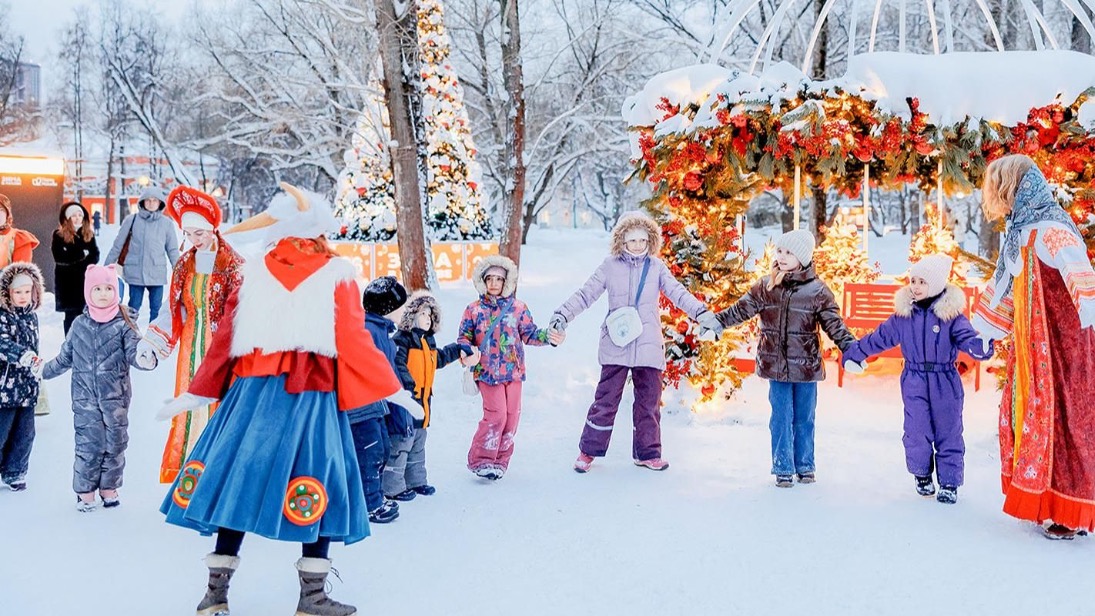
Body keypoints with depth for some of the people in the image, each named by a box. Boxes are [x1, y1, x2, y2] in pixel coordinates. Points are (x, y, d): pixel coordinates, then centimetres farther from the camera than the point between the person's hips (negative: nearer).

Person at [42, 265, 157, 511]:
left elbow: (133, 351, -10)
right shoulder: (79, 325, 4)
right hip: (85, 399, 1)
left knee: (115, 444, 7)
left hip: (116, 397, -1)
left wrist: (144, 359, -31)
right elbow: (65, 358, 16)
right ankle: (85, 490, 15)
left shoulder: (124, 324, -3)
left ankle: (109, 487, 24)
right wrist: (44, 371, 16)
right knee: (88, 445, -1)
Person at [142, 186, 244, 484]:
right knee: (189, 408, 9)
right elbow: (172, 311, 9)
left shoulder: (233, 266, -10)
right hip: (191, 348, 5)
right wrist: (151, 342, 0)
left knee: (217, 409, -2)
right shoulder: (184, 265, 7)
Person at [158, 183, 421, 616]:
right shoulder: (336, 276, -1)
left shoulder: (254, 272, 7)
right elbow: (354, 343, -4)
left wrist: (197, 393, 14)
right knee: (315, 485, 4)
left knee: (238, 475, 10)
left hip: (254, 389, 3)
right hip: (312, 392, -3)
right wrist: (392, 389, 5)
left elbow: (225, 338, 7)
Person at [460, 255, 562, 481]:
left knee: (512, 415, 5)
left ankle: (501, 459, 19)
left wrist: (548, 337, -10)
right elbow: (464, 338, 6)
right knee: (496, 414, -12)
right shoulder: (474, 310, 2)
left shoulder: (518, 308, 5)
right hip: (487, 371, -3)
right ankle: (481, 460, -1)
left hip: (513, 370, 3)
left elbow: (529, 334, 7)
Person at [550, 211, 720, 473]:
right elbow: (586, 294, 2)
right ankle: (588, 451, 14)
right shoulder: (610, 265, 2)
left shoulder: (656, 266, 5)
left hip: (649, 347, 2)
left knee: (649, 402, 9)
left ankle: (647, 453, 22)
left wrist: (701, 313, -15)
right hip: (616, 346, -2)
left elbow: (678, 293, -2)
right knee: (606, 400, 2)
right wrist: (563, 315, -6)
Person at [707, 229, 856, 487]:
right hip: (776, 366, 1)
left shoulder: (817, 291, -4)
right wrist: (718, 321, -5)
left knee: (804, 418, 10)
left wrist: (851, 348, -16)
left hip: (806, 366, -1)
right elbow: (742, 309, 4)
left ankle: (805, 466, 25)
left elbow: (835, 325, -5)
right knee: (781, 417, 4)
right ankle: (783, 468, 16)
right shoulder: (766, 286, 2)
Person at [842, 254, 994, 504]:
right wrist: (854, 353, 14)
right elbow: (879, 337, 11)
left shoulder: (951, 314, -7)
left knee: (948, 434, 5)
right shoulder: (904, 314, 2)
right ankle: (922, 474, 25)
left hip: (945, 383, -2)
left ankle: (949, 483, 18)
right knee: (917, 433, 2)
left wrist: (980, 346, -41)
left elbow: (966, 337, -18)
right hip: (914, 383, 2)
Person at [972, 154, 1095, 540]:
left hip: (1060, 344, -9)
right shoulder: (1020, 232, 10)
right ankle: (1045, 503, 22)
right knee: (1027, 415, 12)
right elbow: (1004, 287, 22)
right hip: (1031, 346, 9)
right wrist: (978, 332, 29)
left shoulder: (1049, 230, -18)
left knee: (1058, 416, -2)